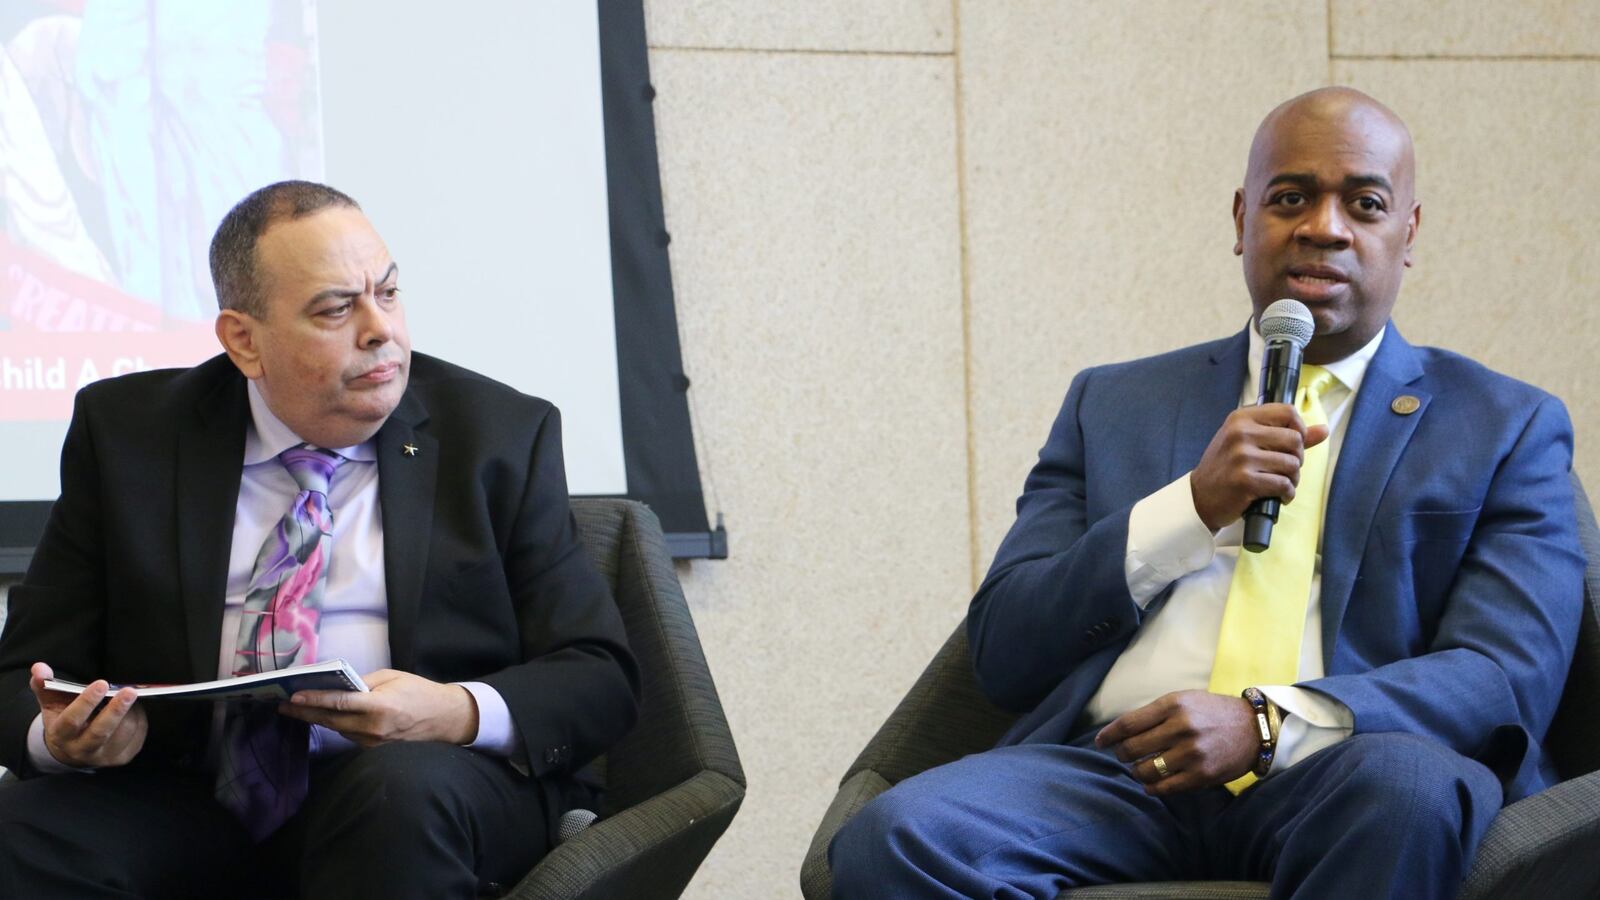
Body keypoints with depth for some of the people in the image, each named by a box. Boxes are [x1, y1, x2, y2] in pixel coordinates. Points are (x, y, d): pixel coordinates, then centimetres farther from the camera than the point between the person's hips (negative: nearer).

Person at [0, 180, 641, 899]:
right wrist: (61, 736, -17)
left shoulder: (501, 436, 7)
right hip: (194, 799, 1)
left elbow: (601, 677, 3)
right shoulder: (126, 431, 9)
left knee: (403, 790, -36)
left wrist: (461, 713, -19)